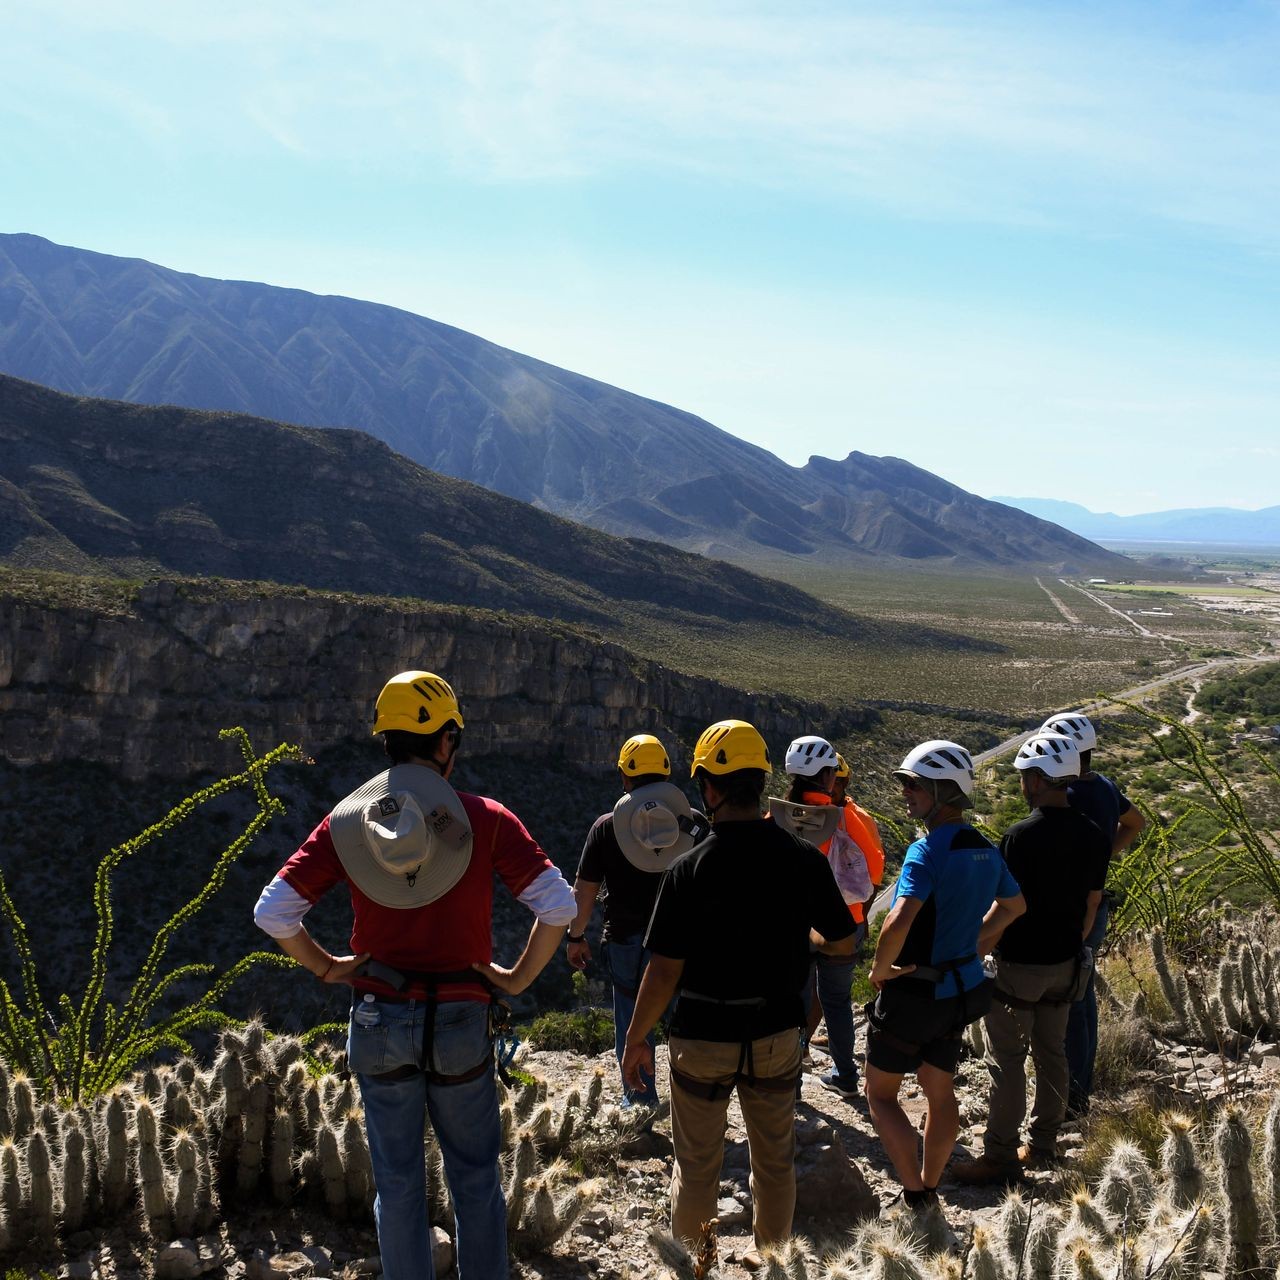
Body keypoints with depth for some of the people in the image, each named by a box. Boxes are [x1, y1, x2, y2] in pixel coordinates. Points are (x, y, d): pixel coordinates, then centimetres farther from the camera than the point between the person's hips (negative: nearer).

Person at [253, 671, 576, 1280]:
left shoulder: (346, 820, -3)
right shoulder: (485, 818, -9)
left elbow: (272, 913, -7)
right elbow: (558, 906, -16)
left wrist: (326, 967, 6)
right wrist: (520, 976, -3)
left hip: (378, 1021, 2)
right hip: (460, 1022, -2)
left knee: (397, 1181, 15)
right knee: (475, 1177, 16)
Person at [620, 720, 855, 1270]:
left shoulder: (689, 870, -19)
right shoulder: (804, 859, -10)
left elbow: (664, 971, -16)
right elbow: (843, 943, 2)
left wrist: (635, 1039, -3)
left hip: (703, 1039, -3)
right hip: (777, 1034, 3)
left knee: (697, 1165, 14)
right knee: (775, 1159, 20)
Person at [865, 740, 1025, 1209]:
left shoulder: (927, 851, -25)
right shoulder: (985, 850, 2)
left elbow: (898, 922, -38)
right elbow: (1014, 905, 20)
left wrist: (879, 970, -21)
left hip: (913, 993, -8)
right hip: (961, 989, 8)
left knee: (880, 1094, 10)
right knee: (940, 1093, 20)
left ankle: (915, 1194, 6)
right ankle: (929, 1188, 32)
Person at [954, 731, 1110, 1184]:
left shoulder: (1021, 837, -21)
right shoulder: (1092, 836, -1)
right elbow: (1092, 904, 9)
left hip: (1020, 964, -7)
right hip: (1066, 963, 7)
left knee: (1007, 1061, 3)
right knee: (1051, 1053, 17)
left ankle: (1000, 1157, 8)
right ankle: (1043, 1146, 27)